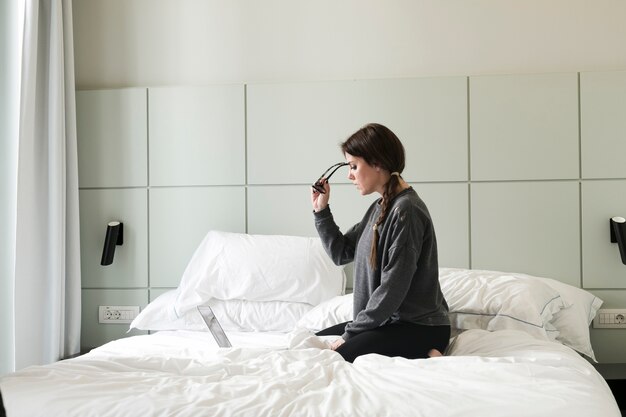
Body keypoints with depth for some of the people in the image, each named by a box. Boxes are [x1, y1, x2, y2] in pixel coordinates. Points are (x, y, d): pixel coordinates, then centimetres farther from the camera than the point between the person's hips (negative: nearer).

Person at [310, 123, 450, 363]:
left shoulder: (406, 210, -20)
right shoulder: (379, 208, 10)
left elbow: (393, 287, -22)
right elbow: (341, 253, 17)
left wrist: (350, 333, -16)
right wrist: (321, 210, 6)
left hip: (421, 326, -10)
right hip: (388, 319, 10)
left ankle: (423, 359, -9)